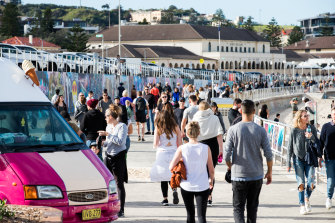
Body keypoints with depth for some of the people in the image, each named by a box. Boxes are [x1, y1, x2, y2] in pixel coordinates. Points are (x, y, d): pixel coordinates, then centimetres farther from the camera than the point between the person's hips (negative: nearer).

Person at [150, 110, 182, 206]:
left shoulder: (158, 128, -2)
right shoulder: (175, 128, 3)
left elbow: (155, 145, -5)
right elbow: (179, 144, 4)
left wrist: (156, 146, 17)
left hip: (162, 154, -2)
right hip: (174, 153, 2)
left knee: (163, 177, 5)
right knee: (173, 175, 13)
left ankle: (165, 199, 4)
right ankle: (174, 189, -15)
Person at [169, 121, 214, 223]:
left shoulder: (182, 149, -8)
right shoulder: (206, 148, -6)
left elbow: (171, 167, -9)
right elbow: (211, 170, 1)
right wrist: (211, 180, 20)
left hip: (186, 186, 1)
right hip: (202, 186, -1)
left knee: (190, 214, 18)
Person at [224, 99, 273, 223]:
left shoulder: (233, 130, -8)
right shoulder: (260, 130, -4)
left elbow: (226, 154, -9)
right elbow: (268, 154, -5)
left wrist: (230, 167, 12)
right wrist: (269, 172, 10)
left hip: (238, 176, -2)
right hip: (256, 176, 2)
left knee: (238, 207, 2)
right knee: (252, 207, 16)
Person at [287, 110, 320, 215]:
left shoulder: (311, 128, 1)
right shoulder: (294, 130, -5)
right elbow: (290, 147, 1)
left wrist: (311, 137, -17)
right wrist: (288, 163, 0)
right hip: (298, 159, -1)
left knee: (311, 183, -6)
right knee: (301, 183, -4)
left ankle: (307, 198, 23)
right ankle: (302, 205, 9)